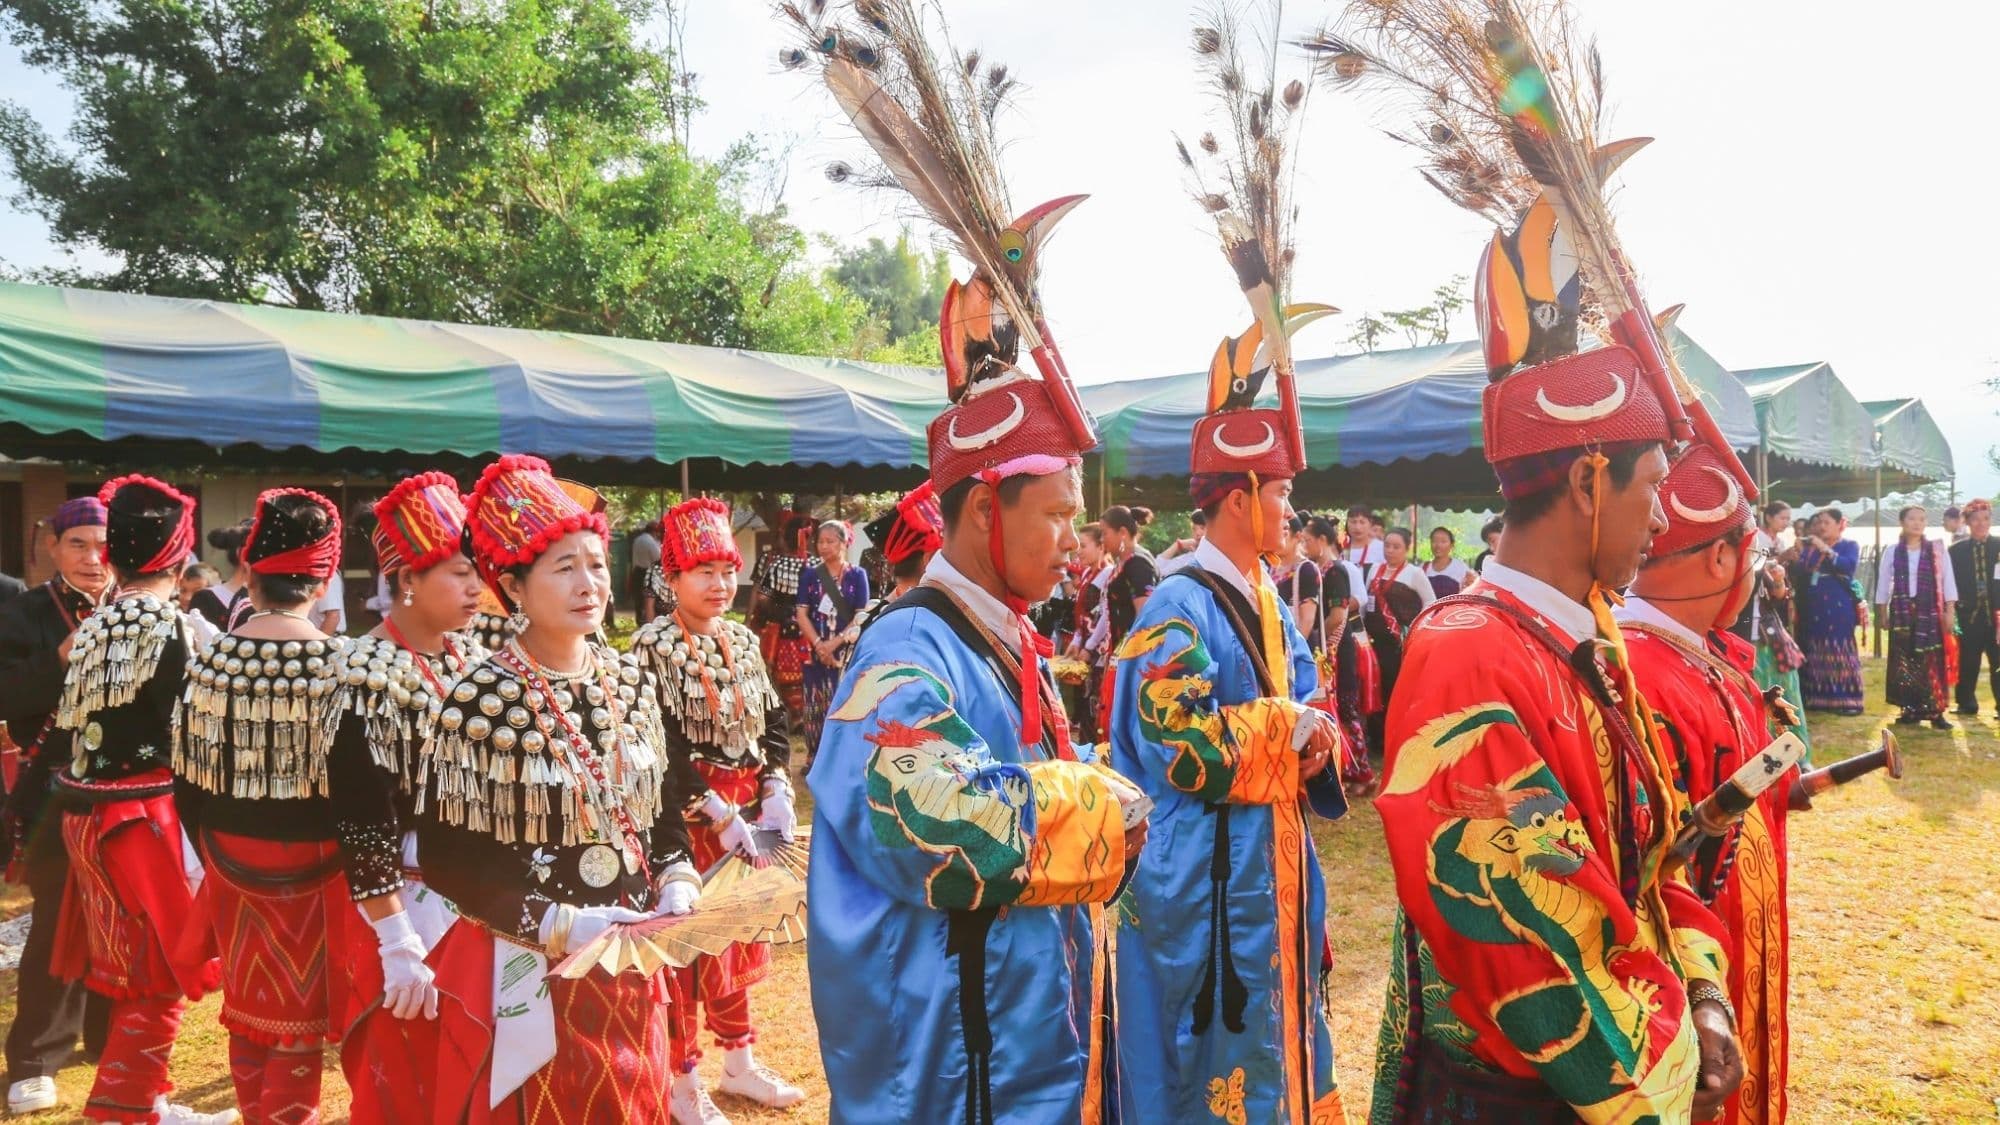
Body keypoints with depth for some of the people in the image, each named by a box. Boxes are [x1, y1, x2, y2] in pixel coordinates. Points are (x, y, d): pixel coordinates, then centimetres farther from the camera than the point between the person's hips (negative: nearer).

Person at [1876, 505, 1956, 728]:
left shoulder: (1937, 550, 2)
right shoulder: (1892, 552, 4)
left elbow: (1948, 580, 1)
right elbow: (1883, 583, 8)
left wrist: (1950, 611, -4)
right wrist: (1882, 611, 6)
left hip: (1930, 611, -1)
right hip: (1902, 612, 1)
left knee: (1933, 661, -4)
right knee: (1904, 661, 3)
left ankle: (1935, 711, 0)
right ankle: (1912, 708, 10)